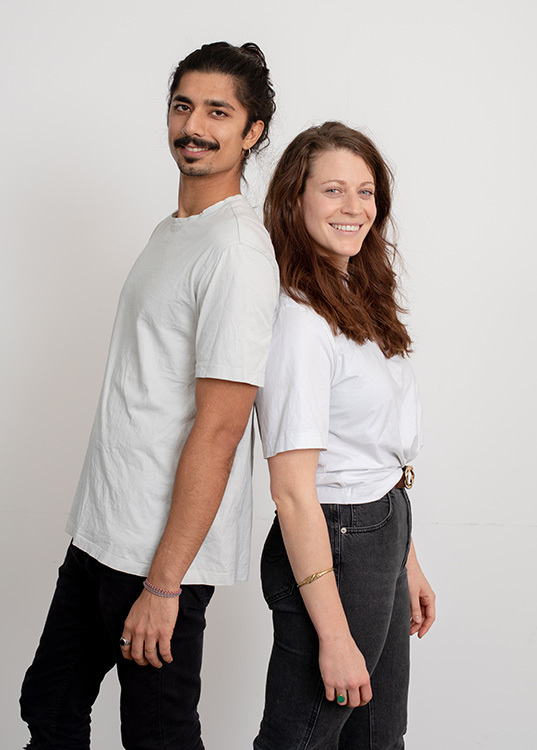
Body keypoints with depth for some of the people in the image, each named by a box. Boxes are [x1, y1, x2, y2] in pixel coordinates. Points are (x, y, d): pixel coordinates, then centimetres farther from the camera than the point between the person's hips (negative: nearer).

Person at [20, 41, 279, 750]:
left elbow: (219, 429, -21)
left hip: (163, 551, -9)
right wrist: (105, 525, 17)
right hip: (100, 532, 9)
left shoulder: (237, 248, -17)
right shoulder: (170, 231, 13)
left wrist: (163, 584, -21)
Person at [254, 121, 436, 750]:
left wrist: (406, 563, 15)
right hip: (334, 548, -9)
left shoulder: (358, 301, 9)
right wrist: (334, 636, -23)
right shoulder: (298, 321, -20)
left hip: (382, 536, 9)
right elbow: (293, 493, -23)